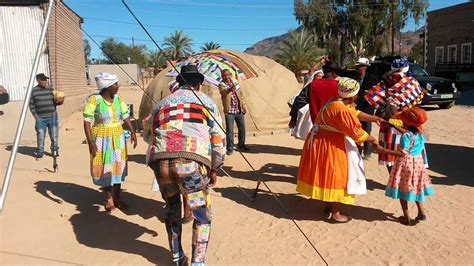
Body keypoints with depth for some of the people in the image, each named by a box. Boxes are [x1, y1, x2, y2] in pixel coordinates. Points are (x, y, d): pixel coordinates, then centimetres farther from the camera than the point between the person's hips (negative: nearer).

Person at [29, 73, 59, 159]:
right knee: (40, 136, 0)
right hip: (40, 118, -1)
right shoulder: (33, 91, 0)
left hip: (52, 117, 2)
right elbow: (31, 105, 1)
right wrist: (36, 116, -7)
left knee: (54, 135, 6)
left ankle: (55, 150, 21)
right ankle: (40, 153, 13)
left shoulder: (51, 89, 5)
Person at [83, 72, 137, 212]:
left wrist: (133, 132, -9)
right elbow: (87, 122, -16)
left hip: (118, 137, 5)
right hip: (101, 139, -4)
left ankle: (117, 197, 26)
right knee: (105, 169, 6)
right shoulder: (94, 99, -17)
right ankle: (108, 198, 21)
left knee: (118, 166, 12)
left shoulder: (118, 98, -3)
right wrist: (90, 141, -21)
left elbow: (126, 117, 2)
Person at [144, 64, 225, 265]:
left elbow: (147, 134, 39)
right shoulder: (205, 101, 19)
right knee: (202, 216, 14)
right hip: (191, 161, -3)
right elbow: (218, 138, 11)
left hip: (160, 161, 4)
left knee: (172, 208, 27)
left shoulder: (163, 102, 28)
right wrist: (214, 169, 20)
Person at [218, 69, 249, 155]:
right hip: (229, 111, -5)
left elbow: (241, 94, 14)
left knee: (242, 128, 12)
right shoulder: (221, 85, -9)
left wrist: (244, 106, 10)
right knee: (229, 130, -3)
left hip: (239, 110, 5)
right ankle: (230, 148, 10)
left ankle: (241, 145, 29)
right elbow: (225, 91, -33)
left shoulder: (235, 82, 7)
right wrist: (231, 88, -53)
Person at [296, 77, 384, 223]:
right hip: (330, 145, -10)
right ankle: (335, 214, 15)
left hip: (325, 140, 10)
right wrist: (373, 140, -8)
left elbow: (356, 113, 17)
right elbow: (356, 132, -22)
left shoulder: (342, 102, 3)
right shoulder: (342, 110, -28)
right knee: (336, 176, 2)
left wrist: (375, 118, 13)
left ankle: (329, 205, 38)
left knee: (329, 174, 21)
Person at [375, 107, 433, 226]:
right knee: (415, 188, 22)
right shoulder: (420, 134, 4)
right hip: (418, 163, 7)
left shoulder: (406, 135, -21)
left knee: (403, 189, 6)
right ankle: (421, 212, 28)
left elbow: (403, 153, -28)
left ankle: (407, 218, 11)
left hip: (406, 164, -7)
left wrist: (384, 150, -31)